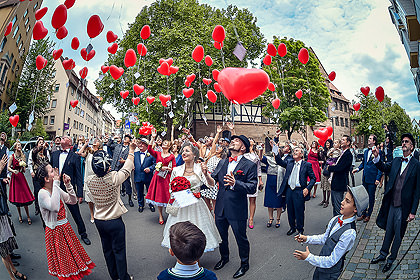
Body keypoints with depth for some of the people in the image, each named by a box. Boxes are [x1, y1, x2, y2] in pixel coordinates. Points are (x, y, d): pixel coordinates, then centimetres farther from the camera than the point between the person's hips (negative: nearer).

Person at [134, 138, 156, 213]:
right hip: (138, 177, 3)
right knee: (139, 192, 16)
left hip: (148, 177, -3)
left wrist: (150, 168, -21)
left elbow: (155, 163, -7)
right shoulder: (135, 154, 8)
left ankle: (151, 205, 30)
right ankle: (141, 205, 34)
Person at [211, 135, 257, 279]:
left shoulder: (250, 165, -12)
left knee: (241, 238, 13)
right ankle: (224, 257, 51)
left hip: (237, 210, -5)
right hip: (220, 208, 5)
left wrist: (235, 183, -34)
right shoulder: (222, 162, 6)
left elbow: (252, 187, -20)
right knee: (221, 236, 24)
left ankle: (244, 264, 39)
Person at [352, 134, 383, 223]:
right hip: (365, 178, 6)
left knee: (371, 197, 5)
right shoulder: (366, 151, 12)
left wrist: (378, 178, -15)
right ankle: (363, 214, 24)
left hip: (372, 179, -6)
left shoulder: (378, 152, -9)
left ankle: (368, 215, 18)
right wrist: (358, 169, 0)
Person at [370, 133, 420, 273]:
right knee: (388, 231, 18)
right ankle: (383, 254, 35)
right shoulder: (396, 161, 5)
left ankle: (391, 259, 30)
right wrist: (377, 157, -25)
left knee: (398, 235, 11)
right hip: (391, 204, 4)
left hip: (403, 207, -4)